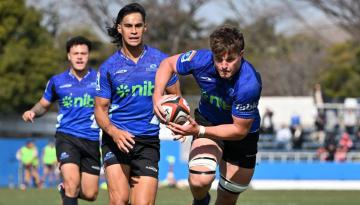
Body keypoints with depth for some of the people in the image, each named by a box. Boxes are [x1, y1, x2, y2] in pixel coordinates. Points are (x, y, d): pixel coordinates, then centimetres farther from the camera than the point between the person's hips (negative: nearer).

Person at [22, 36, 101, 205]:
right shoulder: (57, 81, 6)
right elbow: (43, 104, 20)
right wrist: (33, 112, -3)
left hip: (92, 140, 1)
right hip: (67, 137, -1)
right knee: (73, 181, -25)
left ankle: (66, 190, 35)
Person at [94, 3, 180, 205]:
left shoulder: (160, 60, 4)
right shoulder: (109, 67, 2)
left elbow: (175, 96, 14)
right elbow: (101, 108, 5)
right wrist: (113, 132, -16)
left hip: (148, 142, 1)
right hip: (117, 138, -1)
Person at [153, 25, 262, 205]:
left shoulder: (249, 85, -37)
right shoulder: (200, 60, -27)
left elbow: (240, 130, -26)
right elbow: (168, 64, -6)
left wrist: (199, 131, -34)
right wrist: (157, 96, -22)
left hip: (242, 135, -1)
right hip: (207, 120, 1)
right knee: (199, 180, -25)